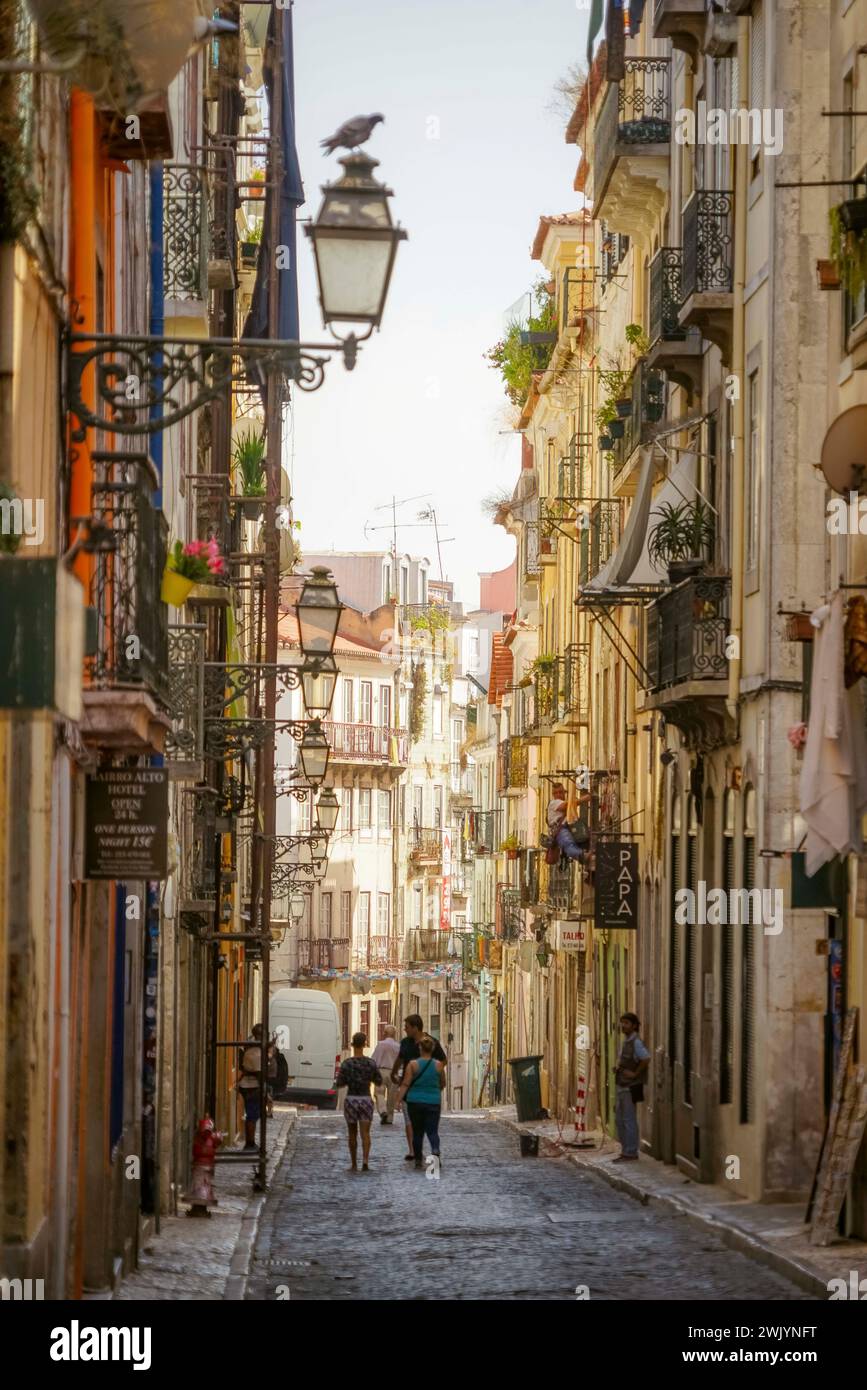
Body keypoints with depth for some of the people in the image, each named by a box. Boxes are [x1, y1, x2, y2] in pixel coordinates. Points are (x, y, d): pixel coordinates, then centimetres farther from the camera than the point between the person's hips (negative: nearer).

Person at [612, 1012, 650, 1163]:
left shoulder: (636, 1042, -14)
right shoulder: (626, 1041, 15)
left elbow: (646, 1059, -28)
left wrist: (635, 1073, -20)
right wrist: (617, 1067, 9)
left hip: (631, 1087, -10)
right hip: (622, 1087, 10)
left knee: (629, 1120, -6)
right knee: (619, 1119, 14)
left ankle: (631, 1153, -1)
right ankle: (625, 1151, 22)